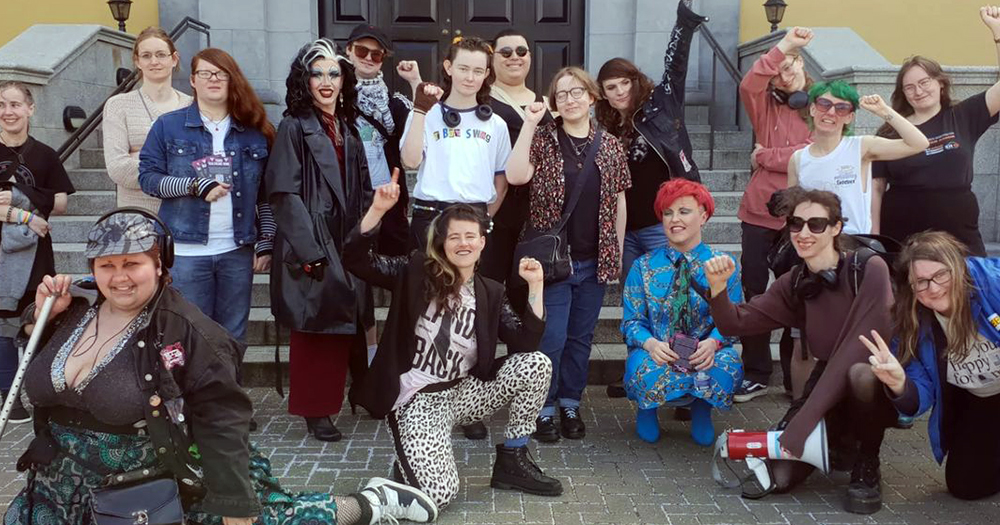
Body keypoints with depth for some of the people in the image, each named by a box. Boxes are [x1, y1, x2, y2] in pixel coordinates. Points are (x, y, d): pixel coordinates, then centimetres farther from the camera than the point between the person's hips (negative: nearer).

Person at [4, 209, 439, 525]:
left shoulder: (187, 333, -20)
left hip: (171, 476, -6)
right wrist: (41, 315, -6)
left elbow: (222, 423, -19)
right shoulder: (76, 307, -2)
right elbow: (37, 372, 15)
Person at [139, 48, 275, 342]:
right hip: (187, 253, -2)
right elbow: (148, 177, -2)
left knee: (233, 338, 10)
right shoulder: (168, 126, 3)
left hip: (238, 251, 2)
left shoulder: (255, 131, 7)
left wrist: (265, 244, 1)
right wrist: (195, 186, -15)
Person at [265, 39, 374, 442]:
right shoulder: (294, 127, -6)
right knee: (313, 329, 1)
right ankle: (314, 411, 12)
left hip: (346, 245, 6)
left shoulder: (348, 129, 14)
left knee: (344, 326, 11)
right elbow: (284, 193, -12)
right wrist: (309, 251, -17)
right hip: (311, 248, -6)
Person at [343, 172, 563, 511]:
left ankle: (512, 460, 0)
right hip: (419, 400, -4)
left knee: (537, 363, -16)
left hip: (464, 392, 4)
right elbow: (355, 259, -15)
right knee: (438, 495, -25)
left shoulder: (491, 293, 4)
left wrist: (535, 286, -13)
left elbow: (526, 342, -6)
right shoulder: (416, 272, -5)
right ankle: (412, 462, 14)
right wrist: (378, 210, -28)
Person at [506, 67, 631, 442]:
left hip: (595, 260, 3)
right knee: (551, 338, -2)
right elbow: (516, 176, -18)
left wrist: (618, 252, 7)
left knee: (581, 337, 12)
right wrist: (528, 125, -17)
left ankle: (570, 404, 26)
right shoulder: (543, 139, -1)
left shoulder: (610, 146, 6)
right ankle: (544, 408, 14)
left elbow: (619, 201, 9)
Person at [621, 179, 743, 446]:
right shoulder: (644, 267, 6)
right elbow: (632, 321, 3)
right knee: (647, 370, -37)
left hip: (704, 355, 0)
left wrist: (713, 342, -23)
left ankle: (701, 412, 2)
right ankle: (647, 411, 3)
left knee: (727, 365, -35)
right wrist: (651, 343, -20)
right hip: (657, 355, 0)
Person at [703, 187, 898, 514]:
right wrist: (718, 287, -24)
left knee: (861, 372, -39)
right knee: (780, 476, -15)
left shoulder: (869, 270, -18)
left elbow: (861, 347, -29)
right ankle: (839, 447, 18)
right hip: (828, 392, 4)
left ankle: (867, 465, -10)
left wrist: (802, 423, -34)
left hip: (876, 388, -4)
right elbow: (735, 325, -2)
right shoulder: (793, 285, 0)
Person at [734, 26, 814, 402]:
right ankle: (755, 375, 15)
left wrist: (765, 157, -8)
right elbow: (748, 86, -18)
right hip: (759, 210, 2)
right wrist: (781, 46, -24)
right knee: (753, 291, 4)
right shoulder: (767, 105, 6)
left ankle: (796, 377, 19)